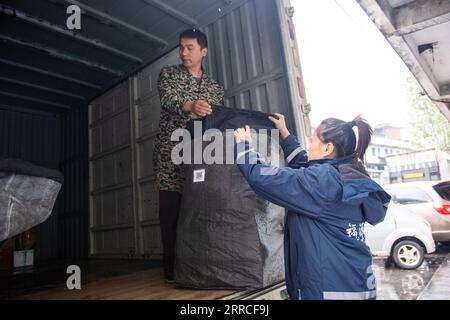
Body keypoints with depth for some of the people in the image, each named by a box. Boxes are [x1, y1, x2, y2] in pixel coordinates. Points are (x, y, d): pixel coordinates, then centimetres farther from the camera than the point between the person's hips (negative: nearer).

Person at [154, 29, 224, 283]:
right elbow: (169, 100, -12)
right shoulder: (168, 74, 9)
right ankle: (173, 268, 4)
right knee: (171, 210, -6)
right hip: (171, 153, -2)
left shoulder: (215, 87, 18)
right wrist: (190, 106, -34)